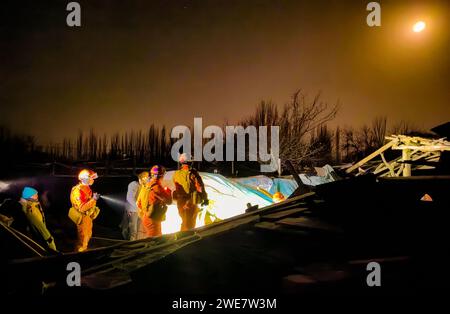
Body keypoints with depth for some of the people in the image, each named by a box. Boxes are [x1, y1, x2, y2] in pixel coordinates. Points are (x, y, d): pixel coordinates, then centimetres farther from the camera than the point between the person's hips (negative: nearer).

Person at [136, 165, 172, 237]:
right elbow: (169, 201, -14)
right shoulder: (158, 187, -20)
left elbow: (138, 203, 12)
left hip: (145, 218, 9)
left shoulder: (146, 186, 5)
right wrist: (168, 191, 3)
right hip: (153, 221, -9)